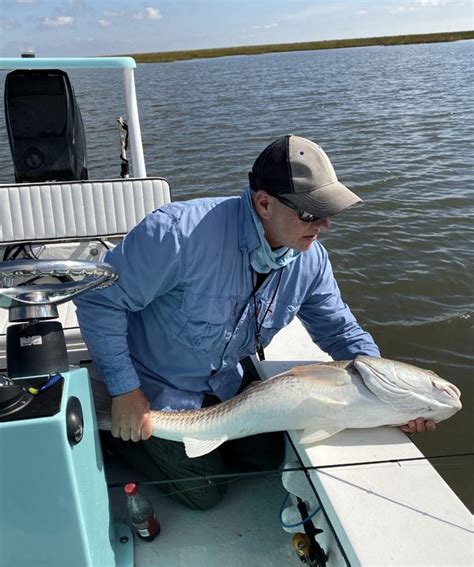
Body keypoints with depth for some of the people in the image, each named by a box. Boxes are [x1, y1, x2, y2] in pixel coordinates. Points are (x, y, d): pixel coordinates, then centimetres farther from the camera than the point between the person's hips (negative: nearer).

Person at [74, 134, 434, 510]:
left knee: (268, 458, 15)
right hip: (154, 391, -6)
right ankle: (113, 434, 21)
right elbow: (100, 299, -27)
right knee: (204, 493, 3)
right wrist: (124, 390, -24)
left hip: (225, 383, 6)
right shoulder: (182, 232, -36)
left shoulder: (310, 259, -15)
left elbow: (339, 331, -2)